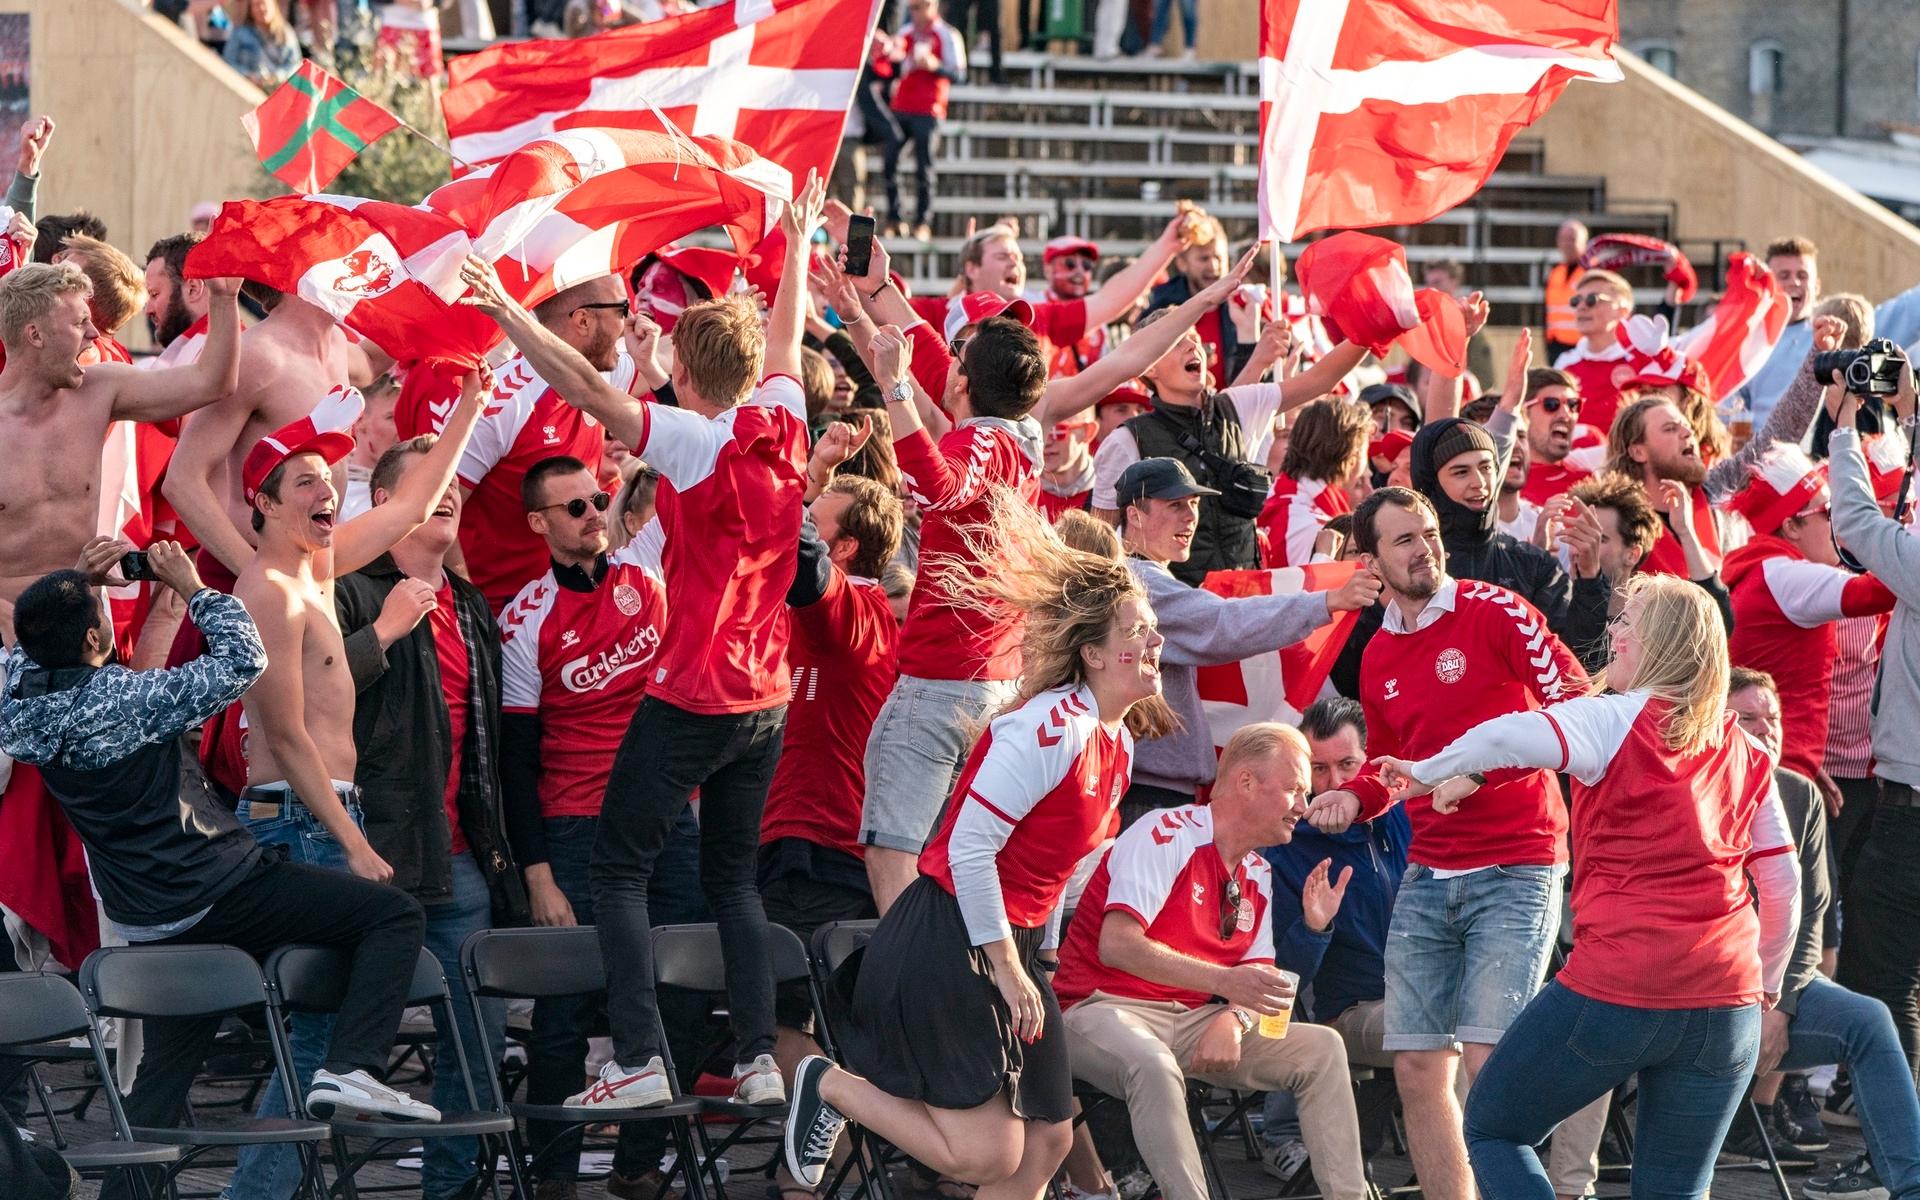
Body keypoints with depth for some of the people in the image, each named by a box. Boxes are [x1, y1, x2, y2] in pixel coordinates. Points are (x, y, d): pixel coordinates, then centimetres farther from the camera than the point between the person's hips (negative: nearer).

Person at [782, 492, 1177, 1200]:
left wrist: (1029, 962, 15)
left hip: (1010, 944, 9)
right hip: (946, 947, -9)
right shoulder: (1050, 729, -21)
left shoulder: (1117, 740, 8)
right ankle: (833, 1088, 10)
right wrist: (1007, 970, -16)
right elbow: (969, 849, -22)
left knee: (1048, 1141, 6)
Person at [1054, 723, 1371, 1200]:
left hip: (1193, 1019, 8)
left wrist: (1232, 1021, -16)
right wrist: (1224, 982, -32)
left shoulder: (1258, 874, 12)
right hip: (1104, 1008, -8)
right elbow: (1117, 945, -25)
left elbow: (1260, 980, 9)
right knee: (1153, 1066, -41)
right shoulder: (1167, 837, -14)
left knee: (1321, 1048, -6)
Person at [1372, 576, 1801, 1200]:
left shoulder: (1619, 720, -5)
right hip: (1726, 1006, 5)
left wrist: (1428, 772, -4)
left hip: (1617, 987, -5)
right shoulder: (1745, 752, 12)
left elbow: (1510, 738, -21)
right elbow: (1783, 884, 13)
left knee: (1492, 1126, 13)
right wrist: (1768, 980, 26)